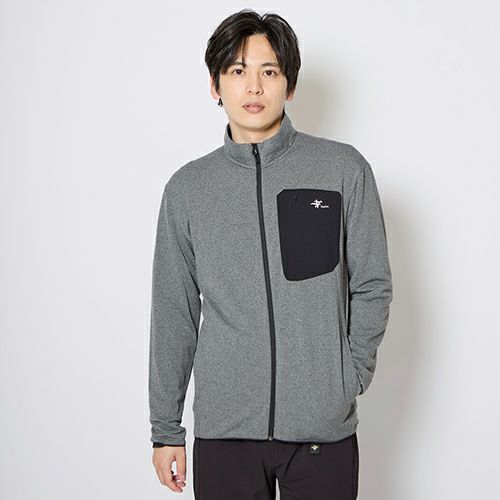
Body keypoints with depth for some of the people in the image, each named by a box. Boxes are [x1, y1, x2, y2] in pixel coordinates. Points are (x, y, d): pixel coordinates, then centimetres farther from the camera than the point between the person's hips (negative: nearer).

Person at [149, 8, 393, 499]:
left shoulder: (344, 168, -1)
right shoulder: (187, 187, 3)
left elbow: (372, 286, 3)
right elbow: (174, 315, 6)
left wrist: (351, 377, -4)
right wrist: (166, 428, 7)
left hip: (324, 427, -1)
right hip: (223, 429, 1)